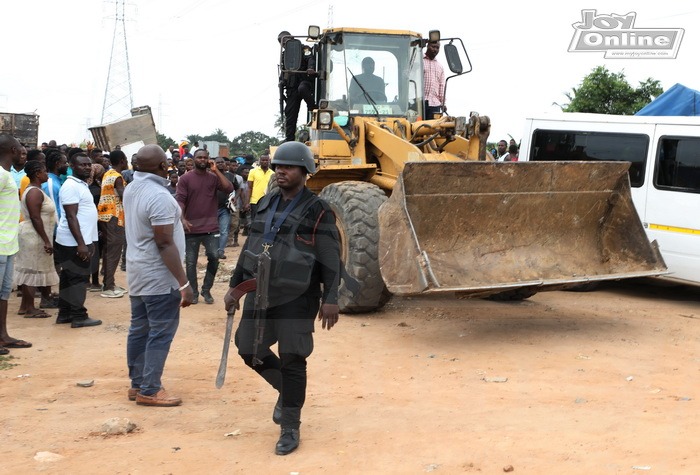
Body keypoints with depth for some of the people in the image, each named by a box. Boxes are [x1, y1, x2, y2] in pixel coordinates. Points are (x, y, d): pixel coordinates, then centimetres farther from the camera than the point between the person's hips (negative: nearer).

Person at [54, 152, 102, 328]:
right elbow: (71, 217, -21)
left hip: (82, 240, 10)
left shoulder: (81, 184, 15)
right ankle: (79, 316, 1)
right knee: (78, 279, -4)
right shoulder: (71, 186, -16)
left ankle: (65, 313, 20)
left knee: (69, 278, 13)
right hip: (74, 242, -10)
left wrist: (86, 242, 20)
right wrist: (81, 243, -24)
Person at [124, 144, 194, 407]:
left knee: (139, 329, 13)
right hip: (159, 277, -9)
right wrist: (184, 283, -22)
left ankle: (137, 384, 21)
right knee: (160, 333, -2)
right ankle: (149, 390, 2)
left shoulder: (131, 189, 6)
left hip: (136, 274, 9)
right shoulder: (159, 196, -22)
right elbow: (165, 243, -24)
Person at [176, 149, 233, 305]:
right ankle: (193, 292, 17)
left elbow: (229, 188, -10)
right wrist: (183, 219, -21)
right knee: (191, 262, 4)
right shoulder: (185, 179, -1)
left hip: (211, 227, 1)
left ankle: (206, 290, 12)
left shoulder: (214, 177, 5)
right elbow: (180, 200, -7)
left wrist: (216, 171, -10)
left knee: (214, 257, -4)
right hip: (191, 228, -1)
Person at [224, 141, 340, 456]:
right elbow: (249, 247, 16)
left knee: (292, 361, -1)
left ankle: (290, 428, 12)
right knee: (249, 350, 11)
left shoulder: (317, 211, -9)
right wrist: (235, 286, 15)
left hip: (296, 298, -6)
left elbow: (331, 260, -12)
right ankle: (286, 390, 37)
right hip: (260, 293, 6)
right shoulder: (266, 205, 10)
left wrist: (330, 299, -18)